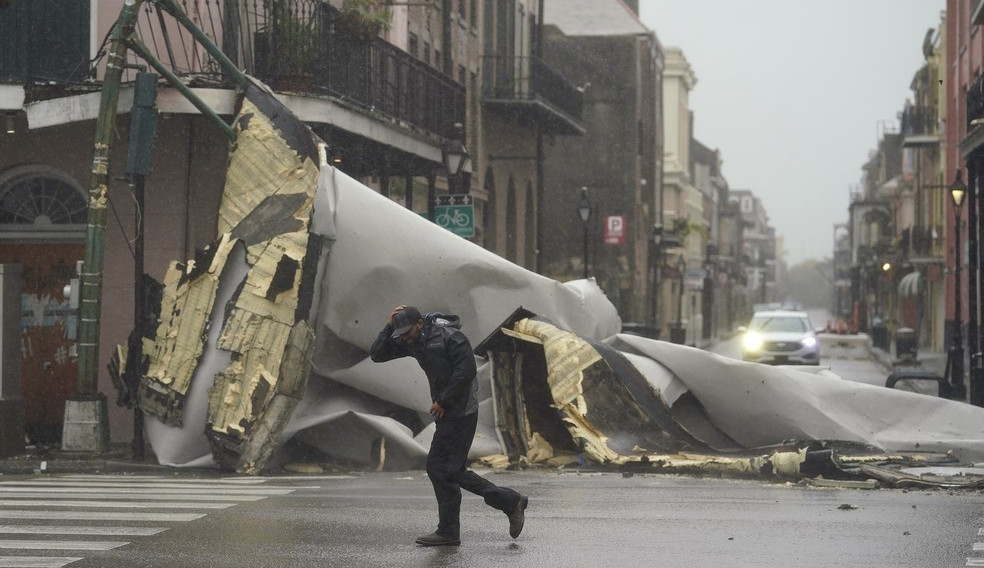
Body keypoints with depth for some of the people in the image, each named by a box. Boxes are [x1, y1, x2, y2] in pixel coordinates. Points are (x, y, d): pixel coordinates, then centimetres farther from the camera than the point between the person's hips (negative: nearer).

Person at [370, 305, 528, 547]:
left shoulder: (450, 336, -15)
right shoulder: (412, 342, 9)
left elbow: (466, 370, -21)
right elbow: (377, 354, 9)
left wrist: (443, 401, -19)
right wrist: (389, 327, -4)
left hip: (459, 412, -10)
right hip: (446, 413, 10)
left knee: (439, 467, -8)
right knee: (451, 470, 10)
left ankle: (448, 532, 0)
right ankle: (511, 502, 16)